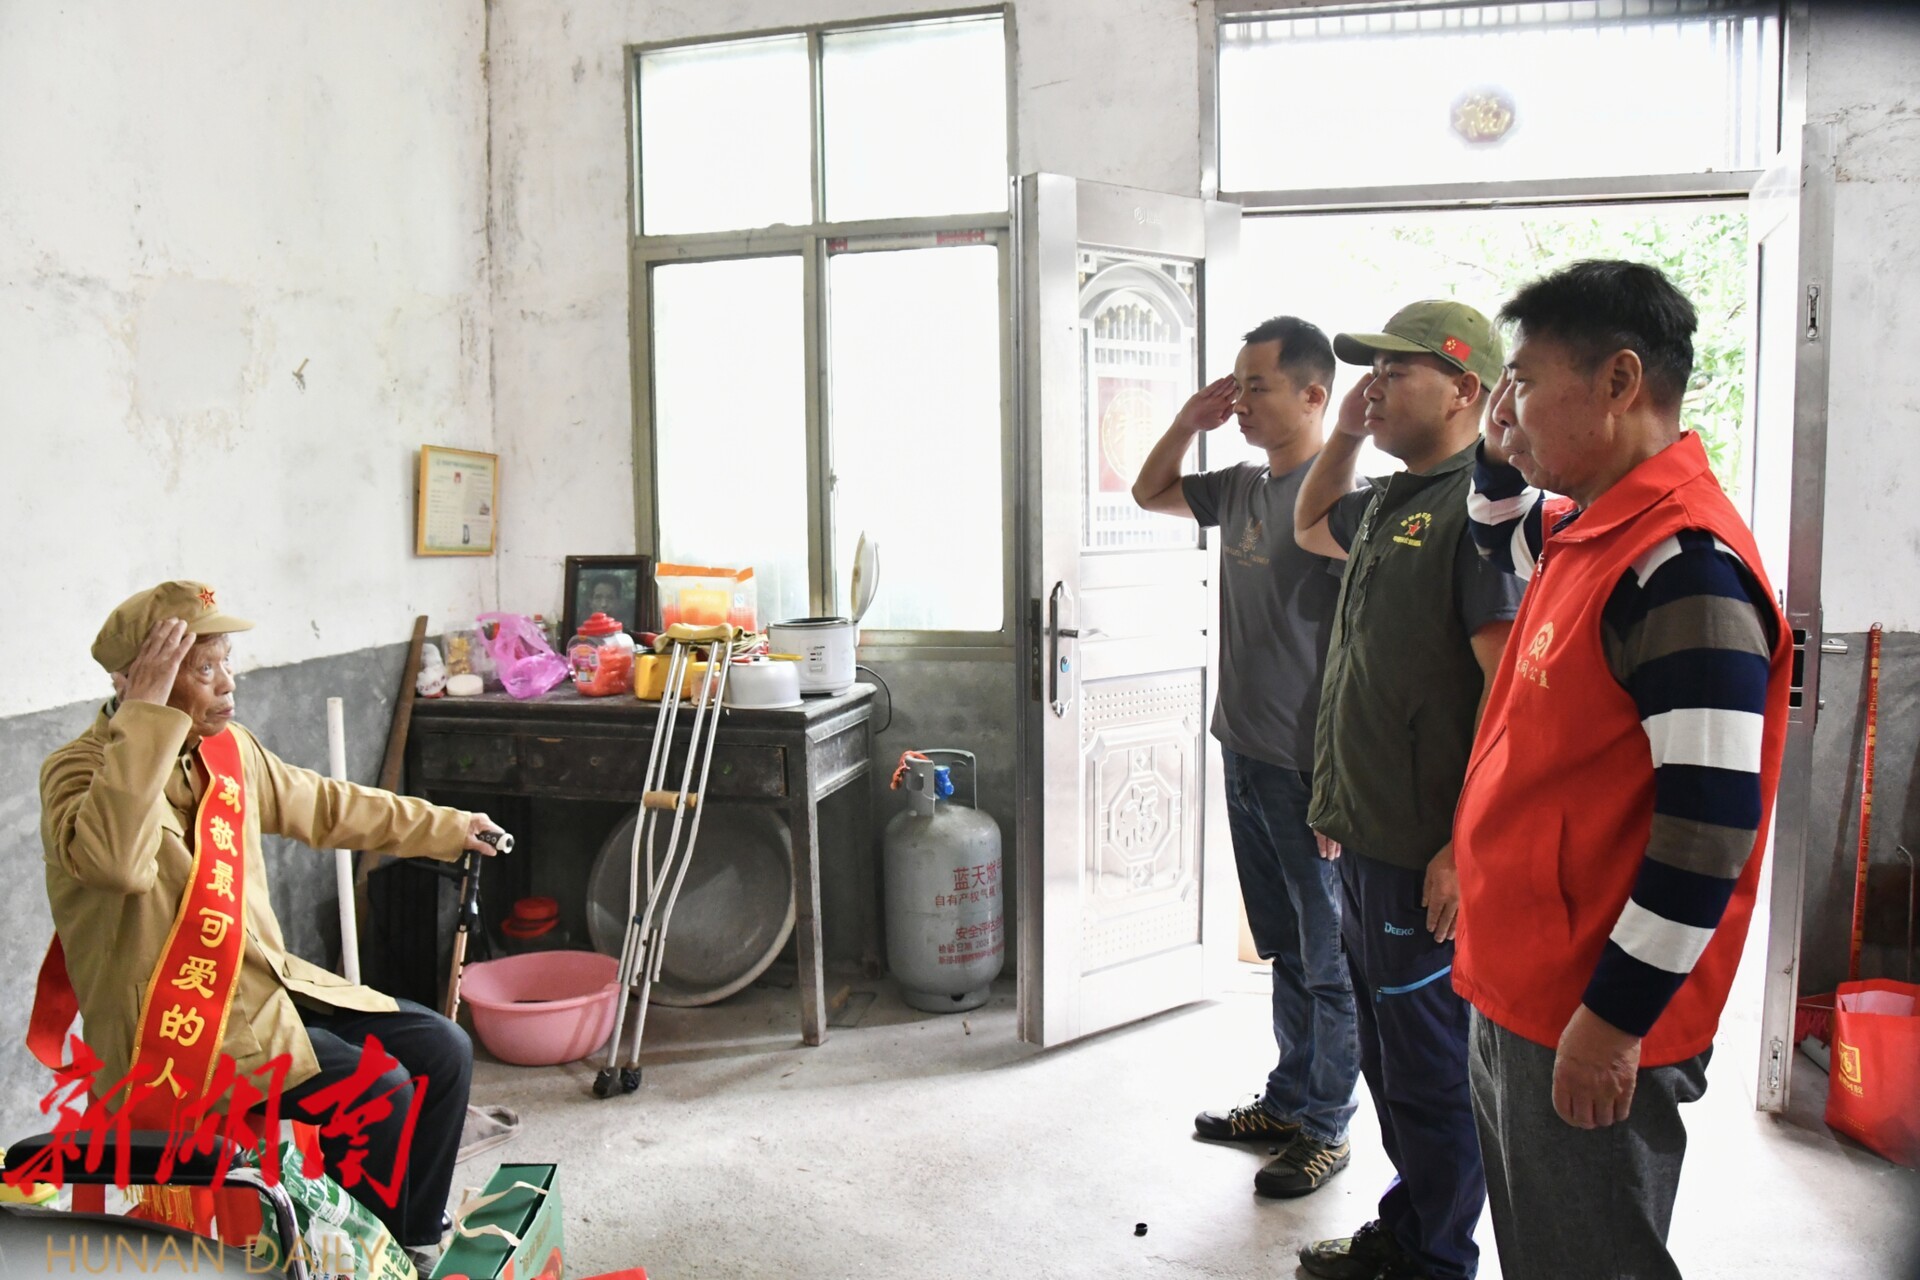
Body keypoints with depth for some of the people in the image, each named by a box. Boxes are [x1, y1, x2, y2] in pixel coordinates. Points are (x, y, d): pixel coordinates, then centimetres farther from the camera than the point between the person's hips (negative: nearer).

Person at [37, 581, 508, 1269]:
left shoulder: (229, 748, 6)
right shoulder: (80, 770, -16)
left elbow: (324, 804, 21)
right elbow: (115, 860, -39)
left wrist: (446, 827, 27)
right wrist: (146, 715, -34)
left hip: (272, 982, 8)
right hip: (179, 1026, -8)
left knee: (443, 1049, 0)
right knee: (378, 1092, -21)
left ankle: (415, 1246, 17)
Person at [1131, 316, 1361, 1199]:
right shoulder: (1241, 487, 8)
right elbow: (1149, 494, 25)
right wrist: (1190, 421, 7)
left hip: (1310, 770, -8)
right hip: (1246, 756, 9)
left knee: (1331, 958, 7)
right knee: (1284, 950, 20)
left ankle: (1325, 1127, 21)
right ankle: (1286, 1102, 35)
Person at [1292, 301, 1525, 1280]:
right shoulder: (1388, 501, 13)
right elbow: (1310, 527, 35)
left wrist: (1467, 849, -24)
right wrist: (1344, 435, 18)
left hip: (1428, 860, -9)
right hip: (1366, 842, 10)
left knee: (1432, 1077, 6)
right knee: (1387, 1061, 21)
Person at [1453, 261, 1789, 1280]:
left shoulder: (1683, 565, -22)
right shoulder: (1589, 532, 7)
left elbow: (1710, 823, -25)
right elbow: (1509, 542, 32)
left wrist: (1615, 1019, -21)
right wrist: (1501, 459, 11)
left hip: (1591, 1027, -9)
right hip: (1518, 989, 9)